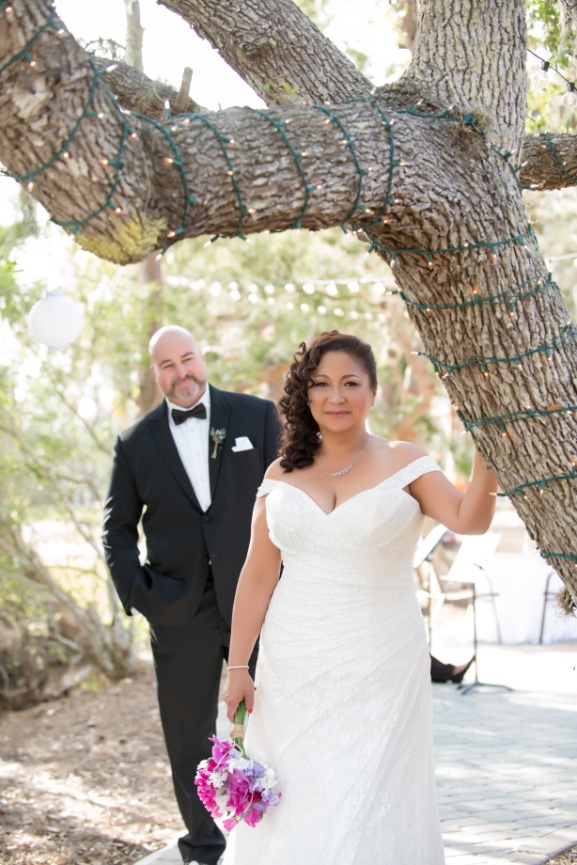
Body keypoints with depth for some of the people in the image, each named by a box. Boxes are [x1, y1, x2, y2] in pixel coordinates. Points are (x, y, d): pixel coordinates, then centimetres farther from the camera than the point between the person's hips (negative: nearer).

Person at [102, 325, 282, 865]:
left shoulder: (257, 416, 3)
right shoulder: (135, 444, 5)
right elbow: (117, 527, 12)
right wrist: (136, 592, -1)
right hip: (179, 613, 1)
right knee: (188, 739, 7)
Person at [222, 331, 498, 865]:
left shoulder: (403, 463, -1)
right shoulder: (283, 474, 6)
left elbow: (468, 520, -17)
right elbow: (258, 575, 5)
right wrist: (237, 665, 3)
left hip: (379, 669, -2)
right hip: (294, 669, 3)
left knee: (366, 806, -2)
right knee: (290, 811, 8)